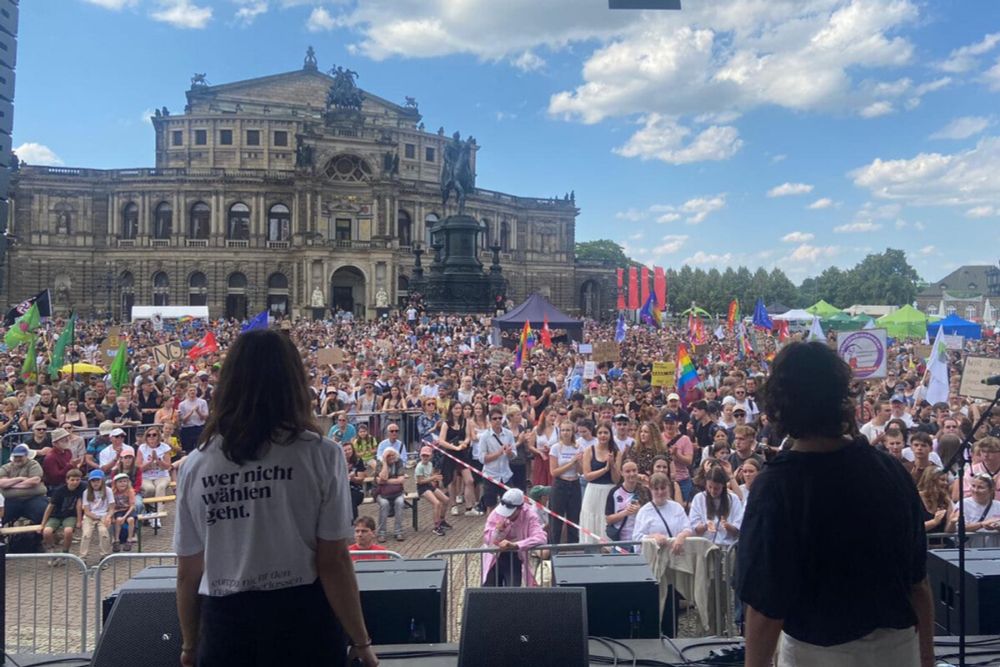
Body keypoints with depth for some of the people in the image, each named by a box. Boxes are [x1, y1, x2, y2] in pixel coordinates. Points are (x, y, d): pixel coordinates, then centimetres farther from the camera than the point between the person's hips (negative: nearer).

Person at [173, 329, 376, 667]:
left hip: (224, 629, 2)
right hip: (303, 624, -1)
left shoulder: (195, 464, -2)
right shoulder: (320, 455, -11)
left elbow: (187, 572, 4)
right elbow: (334, 563, -11)